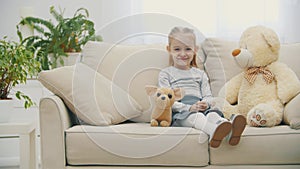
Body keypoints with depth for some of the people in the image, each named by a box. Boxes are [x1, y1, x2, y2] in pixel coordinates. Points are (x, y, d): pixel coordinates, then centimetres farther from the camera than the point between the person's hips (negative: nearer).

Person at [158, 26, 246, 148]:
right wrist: (189, 108, -15)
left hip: (202, 110, 4)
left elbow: (208, 97, 19)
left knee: (212, 114, -33)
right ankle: (214, 130, -73)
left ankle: (231, 130, -67)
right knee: (195, 116, -39)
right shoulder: (166, 74, 14)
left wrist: (205, 103, -9)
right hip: (179, 113, -4)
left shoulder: (200, 74, 27)